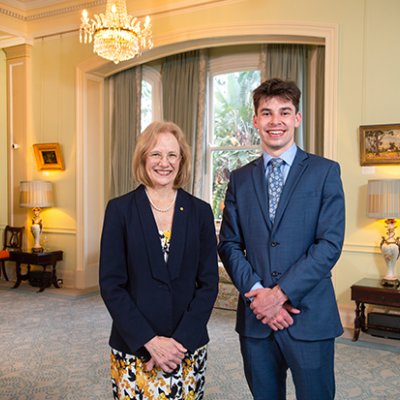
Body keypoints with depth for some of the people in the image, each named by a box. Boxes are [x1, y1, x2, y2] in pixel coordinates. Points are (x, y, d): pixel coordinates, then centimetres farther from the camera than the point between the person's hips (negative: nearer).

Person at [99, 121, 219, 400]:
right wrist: (150, 341, -13)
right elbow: (111, 285, -6)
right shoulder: (120, 209, -4)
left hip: (188, 347, 2)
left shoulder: (200, 211, 0)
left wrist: (180, 340, -10)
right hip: (133, 348, -1)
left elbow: (209, 284, 0)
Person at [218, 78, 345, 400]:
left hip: (309, 317, -2)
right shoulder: (240, 179, 8)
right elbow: (229, 244, 4)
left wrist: (280, 293, -14)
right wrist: (256, 293, -10)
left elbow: (330, 244, -9)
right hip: (255, 316, 3)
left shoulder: (325, 172, -1)